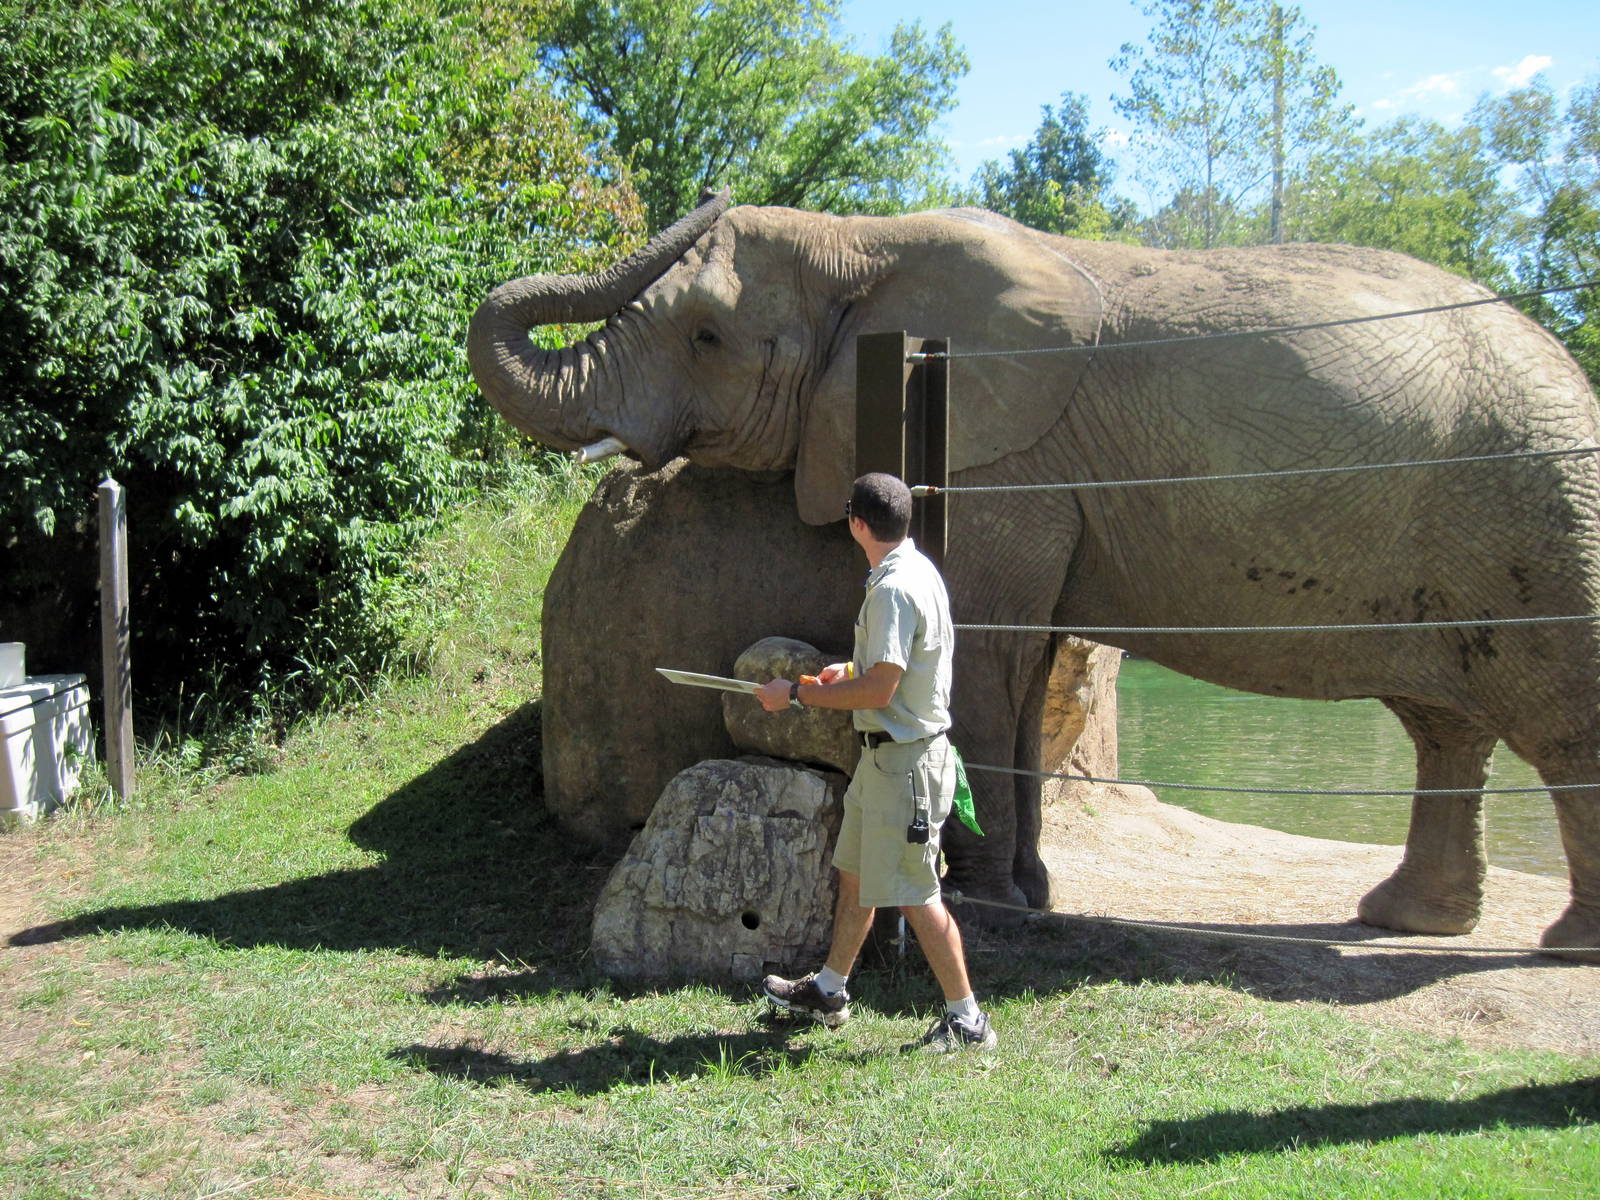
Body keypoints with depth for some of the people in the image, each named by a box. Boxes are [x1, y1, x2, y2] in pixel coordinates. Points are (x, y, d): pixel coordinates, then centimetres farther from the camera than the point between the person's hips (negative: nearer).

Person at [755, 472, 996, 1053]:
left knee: (915, 893, -3)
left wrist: (798, 693, -17)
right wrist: (852, 669, 18)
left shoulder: (894, 588, -22)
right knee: (855, 874, 20)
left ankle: (967, 1020, 8)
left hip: (905, 759, -11)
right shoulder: (915, 568, 10)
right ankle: (829, 989, 35)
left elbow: (880, 690, -26)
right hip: (887, 754, 11)